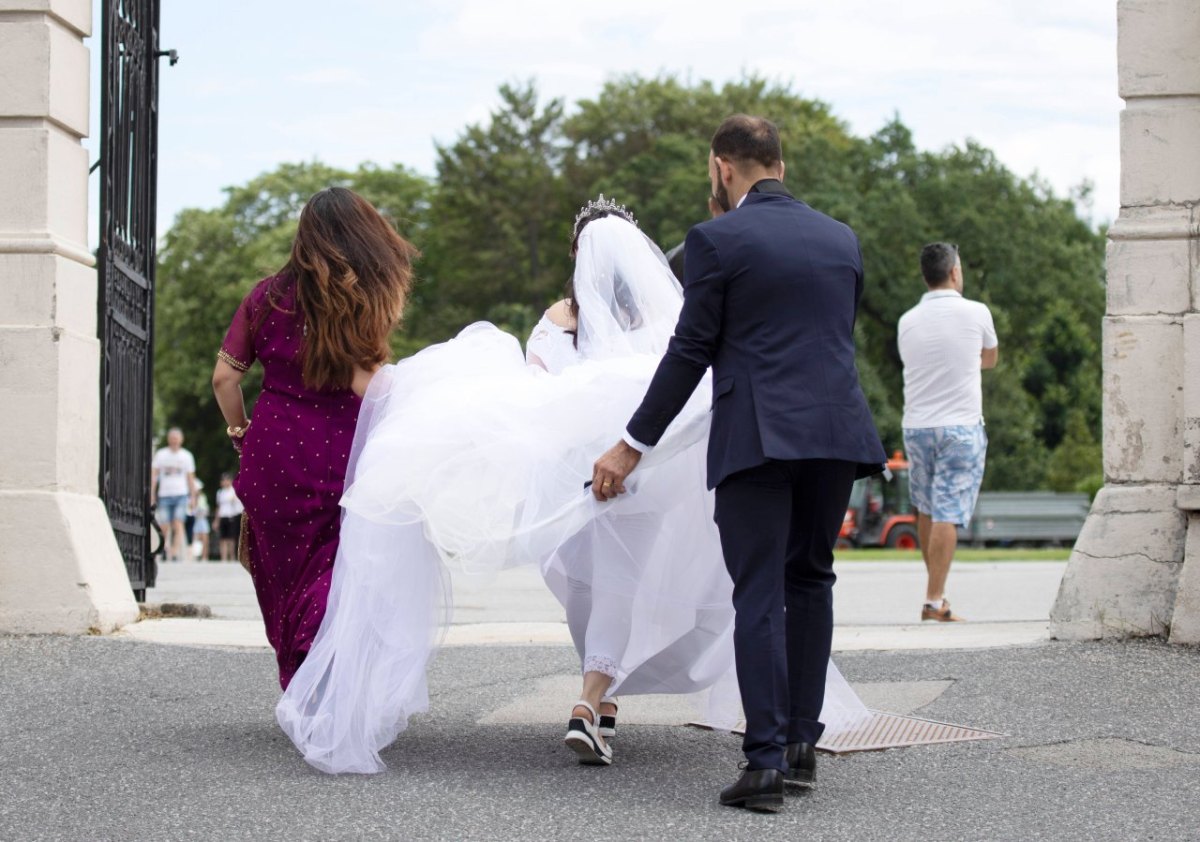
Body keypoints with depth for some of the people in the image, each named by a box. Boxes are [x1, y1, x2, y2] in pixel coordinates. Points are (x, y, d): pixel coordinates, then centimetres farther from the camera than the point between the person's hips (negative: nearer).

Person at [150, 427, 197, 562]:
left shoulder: (186, 456, 11)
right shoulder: (160, 454, 9)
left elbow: (190, 478, 15)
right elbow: (153, 475, 8)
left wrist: (193, 497, 10)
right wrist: (151, 495, 0)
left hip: (181, 495, -1)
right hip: (164, 495, 1)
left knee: (178, 524, -15)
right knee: (165, 528, -1)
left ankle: (176, 552, -21)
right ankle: (168, 555, 7)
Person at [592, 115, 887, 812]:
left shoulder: (717, 239, -3)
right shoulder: (842, 238, 13)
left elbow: (690, 353, -4)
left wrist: (633, 445, 3)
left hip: (756, 436, -5)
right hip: (837, 429, 5)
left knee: (759, 596, -3)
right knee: (810, 580, 16)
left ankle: (766, 760, -10)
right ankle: (802, 742, 16)